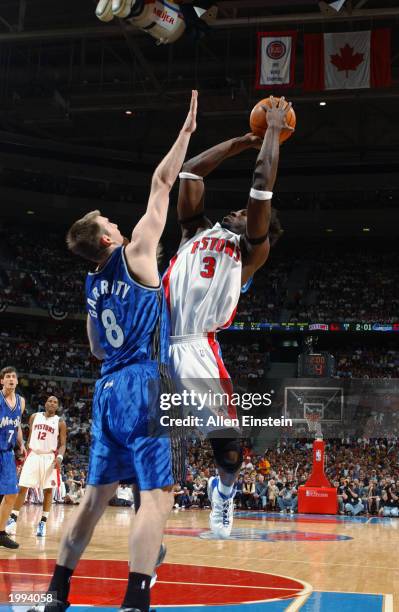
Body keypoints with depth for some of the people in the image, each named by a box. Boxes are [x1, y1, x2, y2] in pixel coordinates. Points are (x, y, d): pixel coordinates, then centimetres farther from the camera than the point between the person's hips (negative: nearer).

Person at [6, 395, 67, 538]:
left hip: (49, 457, -1)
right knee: (23, 487, -2)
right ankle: (13, 519, 4)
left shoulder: (60, 422, 0)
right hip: (33, 455, 1)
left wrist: (59, 457, -18)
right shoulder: (34, 417, 7)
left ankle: (43, 522, 6)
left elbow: (62, 444, -1)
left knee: (48, 490, -2)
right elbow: (30, 437, 14)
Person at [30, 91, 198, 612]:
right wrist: (187, 130, 7)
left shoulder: (94, 285, 16)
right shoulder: (134, 253, -2)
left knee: (96, 495, 13)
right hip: (145, 384, -8)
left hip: (109, 389, 8)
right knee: (157, 495, -9)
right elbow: (161, 184, 0)